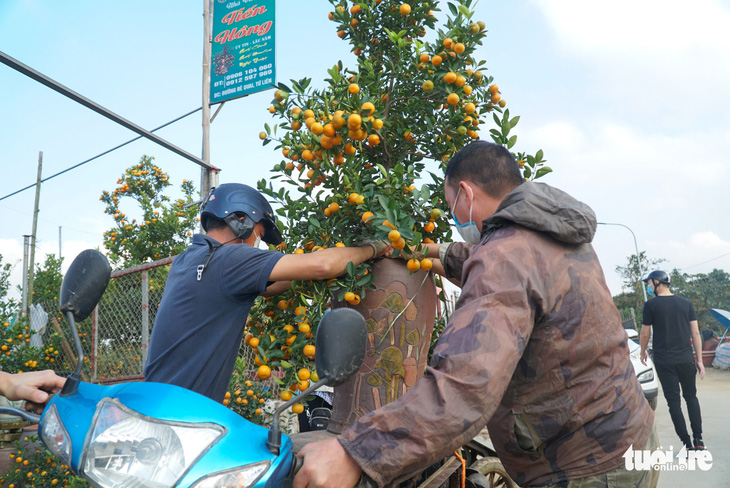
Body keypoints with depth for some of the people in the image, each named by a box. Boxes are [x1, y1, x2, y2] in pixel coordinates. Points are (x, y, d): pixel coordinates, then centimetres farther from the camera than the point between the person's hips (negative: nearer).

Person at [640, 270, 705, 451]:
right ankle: (698, 440, 10)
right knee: (691, 396, 17)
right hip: (686, 359, 4)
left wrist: (642, 352, 16)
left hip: (664, 361, -3)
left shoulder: (651, 305, -6)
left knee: (673, 401, 3)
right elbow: (695, 332, 4)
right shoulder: (686, 303, 6)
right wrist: (699, 360, 7)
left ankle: (688, 443, 4)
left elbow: (645, 334, -2)